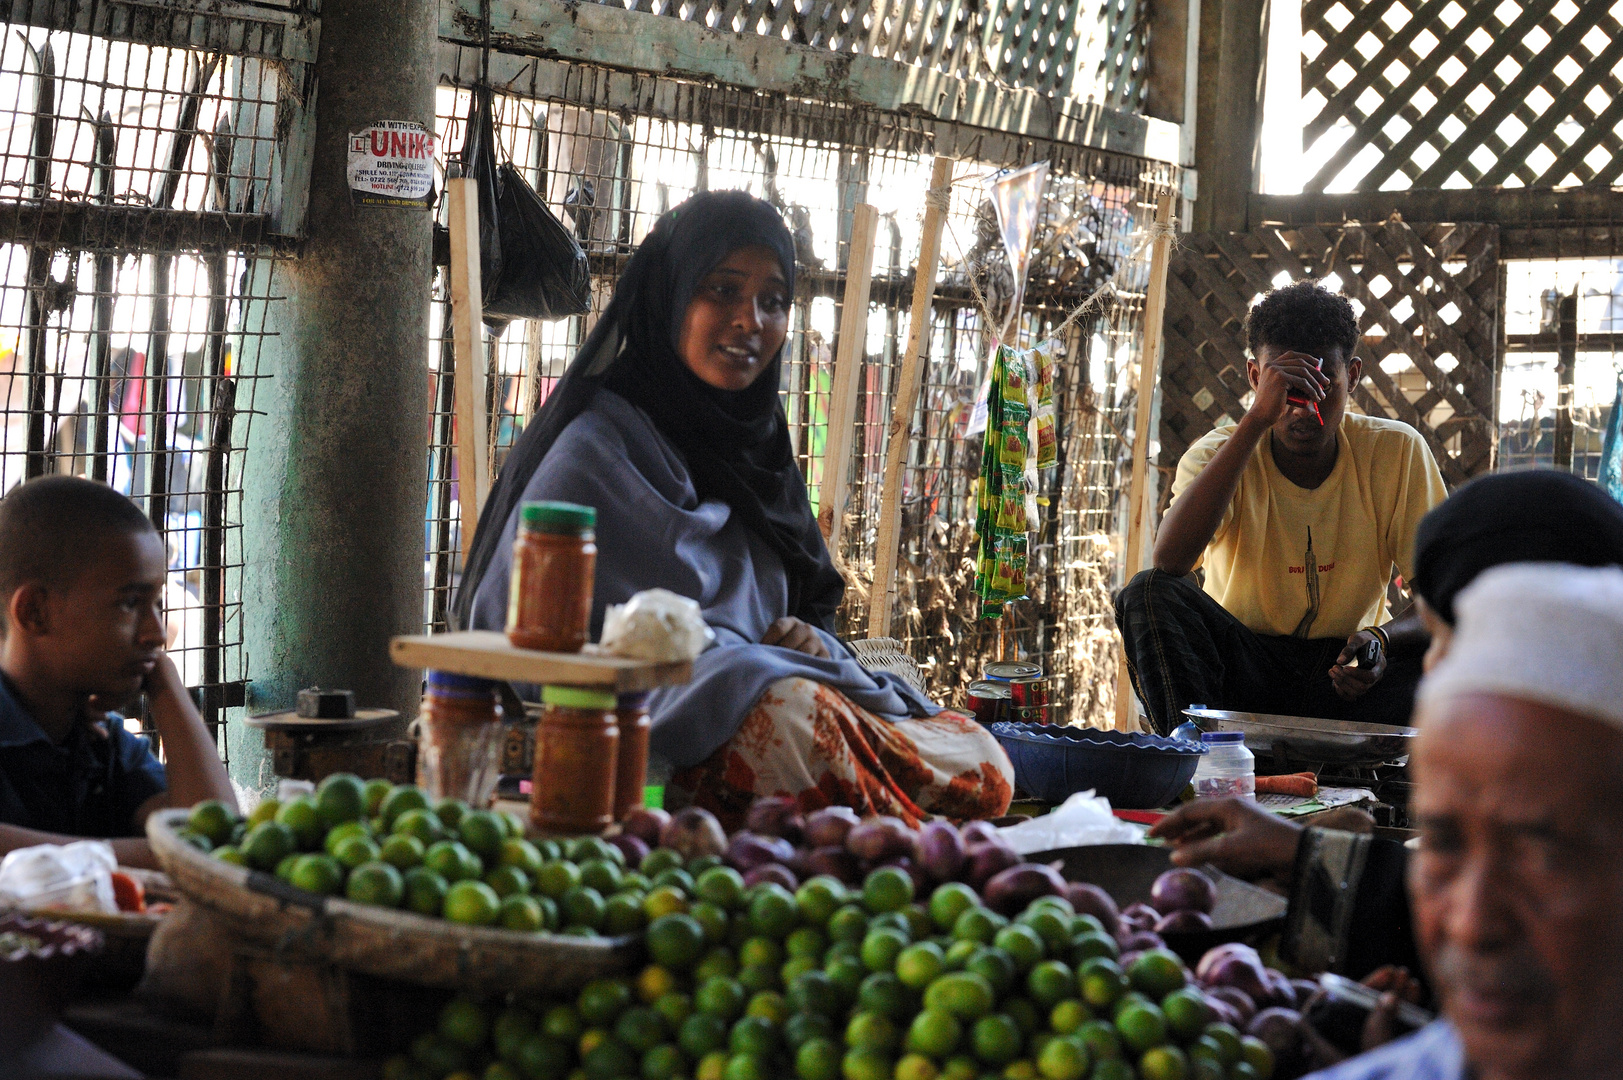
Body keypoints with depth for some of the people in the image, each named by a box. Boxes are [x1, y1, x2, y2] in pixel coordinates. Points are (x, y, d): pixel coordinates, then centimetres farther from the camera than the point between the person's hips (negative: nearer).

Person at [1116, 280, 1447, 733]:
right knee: (1149, 592, -27)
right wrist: (1256, 420, -34)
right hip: (1240, 669, 0)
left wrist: (1383, 639, -31)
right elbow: (1170, 560, -32)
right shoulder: (1219, 453, -9)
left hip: (1342, 678, 0)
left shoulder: (1396, 452, -6)